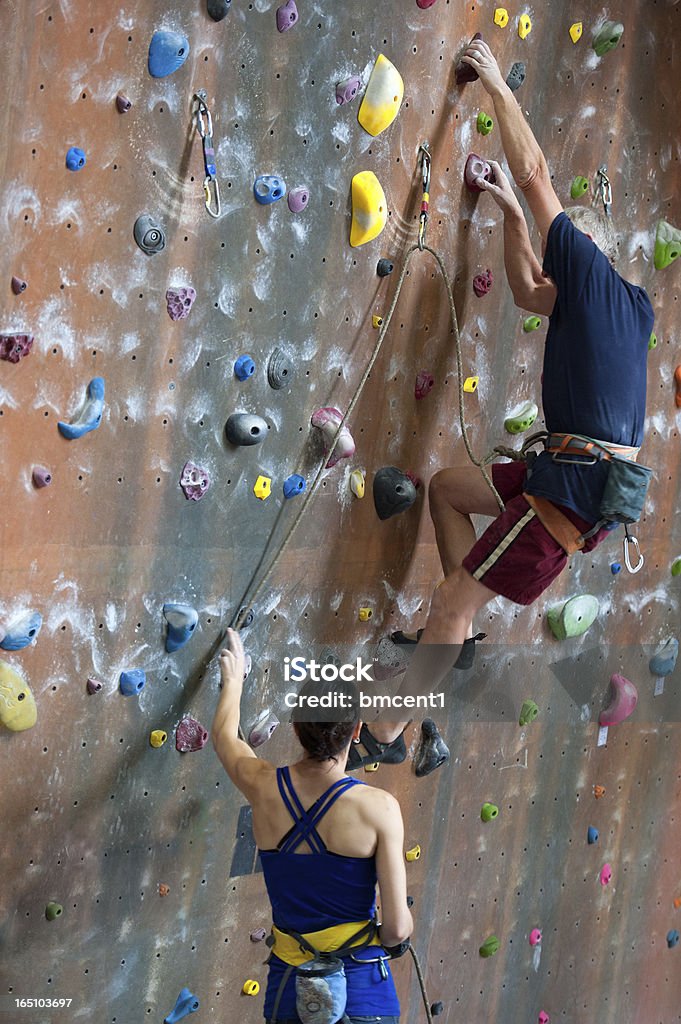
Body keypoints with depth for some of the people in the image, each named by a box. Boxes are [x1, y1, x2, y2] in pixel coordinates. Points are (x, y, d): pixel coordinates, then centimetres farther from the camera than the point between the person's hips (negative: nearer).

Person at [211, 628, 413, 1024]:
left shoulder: (264, 787, -4)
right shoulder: (378, 807, -15)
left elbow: (223, 734, 20)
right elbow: (398, 927, -15)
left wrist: (234, 679, 38)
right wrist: (392, 939, 7)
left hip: (288, 988, 4)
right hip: (361, 991, -3)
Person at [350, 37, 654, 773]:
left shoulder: (592, 270, -5)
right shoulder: (633, 309, 19)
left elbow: (535, 173, -3)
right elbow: (529, 294, 34)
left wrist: (497, 85, 6)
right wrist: (510, 213, 29)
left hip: (578, 487, -9)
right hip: (575, 472, 9)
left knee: (453, 601, -7)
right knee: (447, 486, 24)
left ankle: (385, 732, 0)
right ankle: (458, 633, 21)